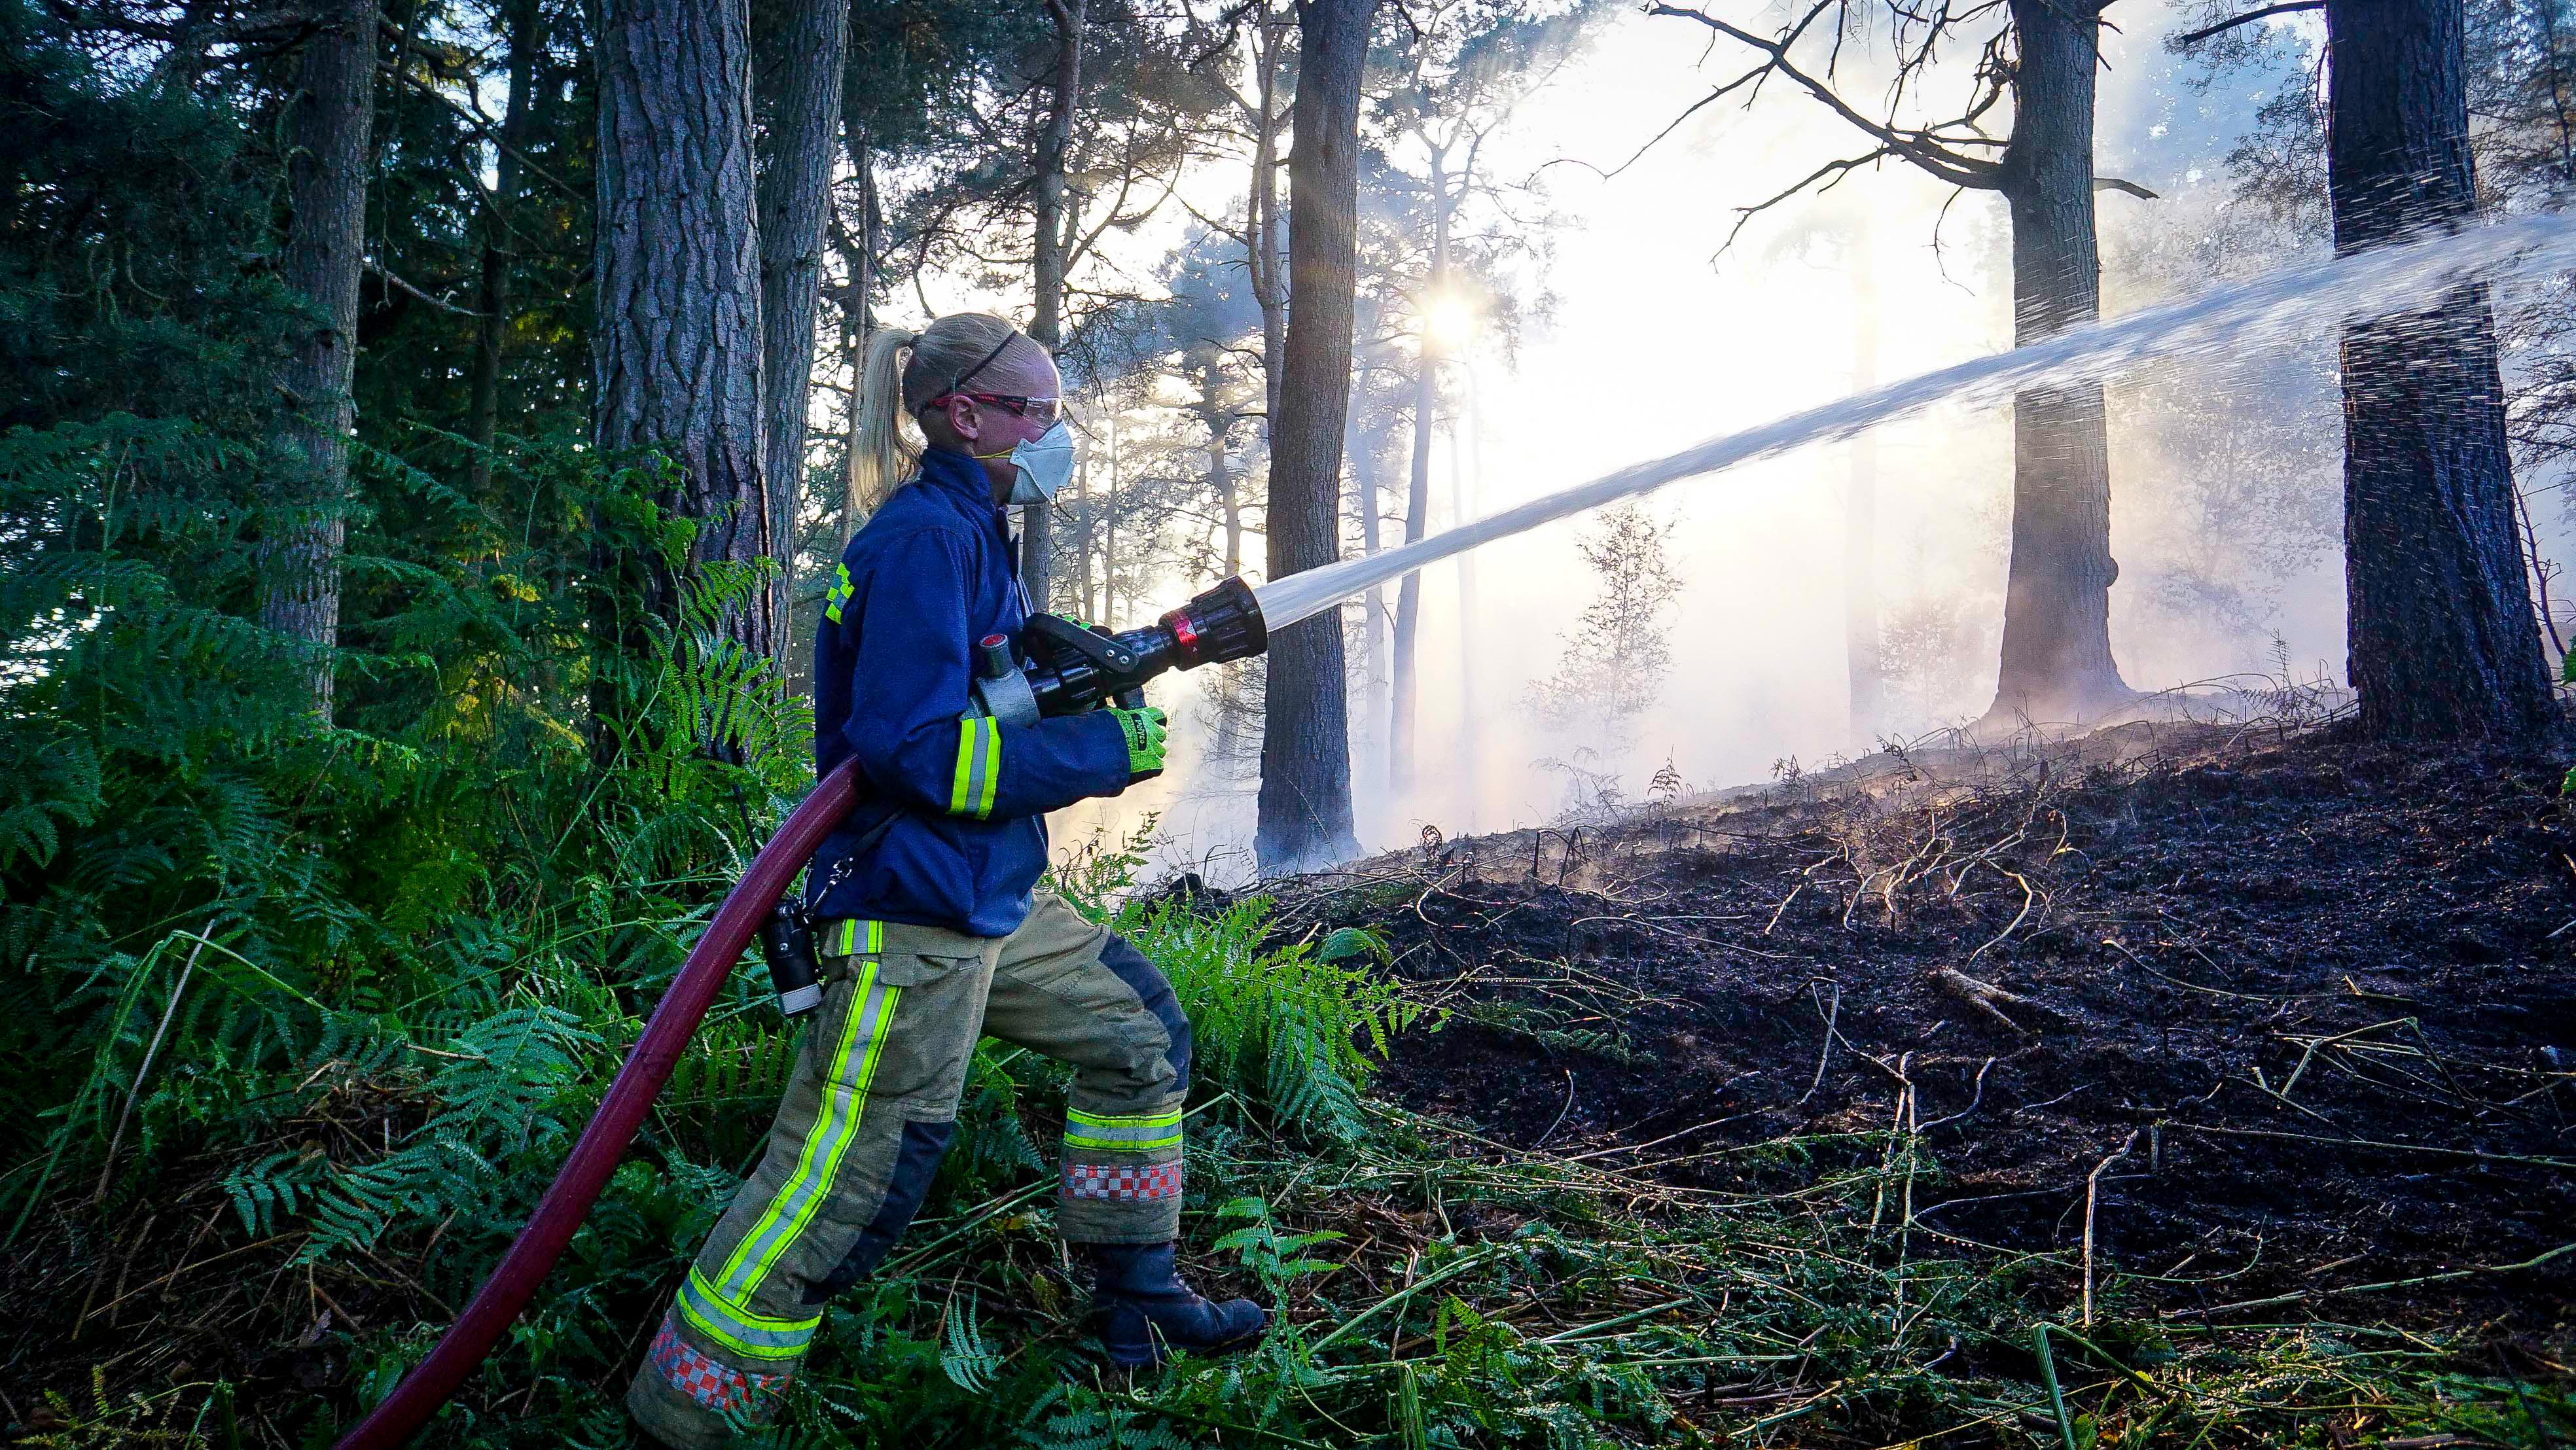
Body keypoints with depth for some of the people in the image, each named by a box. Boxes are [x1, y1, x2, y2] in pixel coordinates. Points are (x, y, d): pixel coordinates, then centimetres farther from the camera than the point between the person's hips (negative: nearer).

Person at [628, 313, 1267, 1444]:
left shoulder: (970, 531, 15)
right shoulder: (924, 534, -16)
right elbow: (913, 747, -24)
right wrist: (1106, 751, -17)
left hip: (992, 907, 10)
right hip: (908, 919, -10)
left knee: (1143, 1033, 17)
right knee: (842, 1187, -7)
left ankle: (1136, 1297, 29)